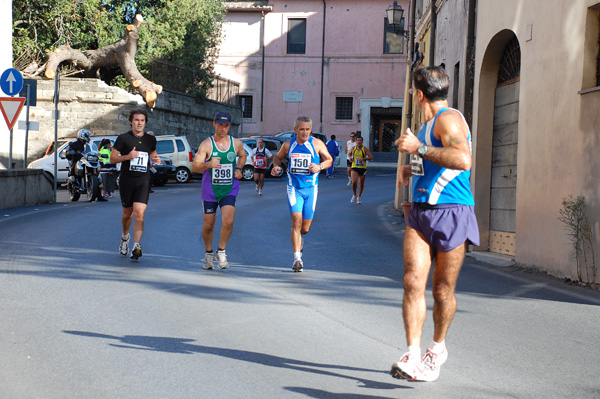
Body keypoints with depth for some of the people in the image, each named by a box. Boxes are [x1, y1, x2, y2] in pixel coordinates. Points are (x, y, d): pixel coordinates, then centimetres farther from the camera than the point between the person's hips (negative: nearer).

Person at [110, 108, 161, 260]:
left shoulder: (150, 139, 8)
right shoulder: (123, 138, -1)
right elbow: (112, 158, -1)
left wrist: (155, 159, 3)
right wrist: (128, 156, -18)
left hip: (143, 181, 1)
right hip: (126, 180, 0)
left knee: (139, 213, -15)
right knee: (128, 213, 13)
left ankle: (136, 247, -20)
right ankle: (125, 237, 42)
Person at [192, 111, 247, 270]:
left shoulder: (236, 143, 2)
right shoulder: (206, 144, -7)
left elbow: (242, 156, 25)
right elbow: (194, 167, -12)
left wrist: (238, 169, 5)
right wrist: (208, 164, -31)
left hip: (230, 189, 1)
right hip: (210, 191, -1)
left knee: (228, 222, -17)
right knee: (208, 225, 6)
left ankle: (221, 252, 4)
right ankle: (208, 254, 30)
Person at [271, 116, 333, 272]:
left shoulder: (317, 144, -3)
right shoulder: (288, 145, 1)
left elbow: (329, 160, 7)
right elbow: (278, 157, 18)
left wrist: (320, 166, -14)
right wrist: (276, 166, -4)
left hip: (311, 189, 1)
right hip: (294, 188, -1)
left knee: (305, 228, 6)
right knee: (296, 221, -17)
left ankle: (298, 239, 44)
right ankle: (297, 258, -14)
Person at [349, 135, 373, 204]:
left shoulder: (365, 149, -5)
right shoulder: (353, 148, 4)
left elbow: (371, 157, -10)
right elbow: (349, 154, 25)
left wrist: (363, 159, -23)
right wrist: (350, 158, 3)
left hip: (363, 168, 0)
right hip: (354, 168, 1)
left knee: (361, 183, 8)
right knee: (354, 182, -18)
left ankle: (359, 197, 28)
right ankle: (354, 195, 7)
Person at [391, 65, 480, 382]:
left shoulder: (448, 119, -11)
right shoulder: (429, 124, 19)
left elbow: (463, 159, -30)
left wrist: (419, 148, -23)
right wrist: (413, 170, 22)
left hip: (451, 213, -8)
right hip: (420, 213, 8)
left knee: (443, 290, 4)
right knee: (413, 280, -10)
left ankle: (437, 348, 26)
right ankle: (413, 356, -13)